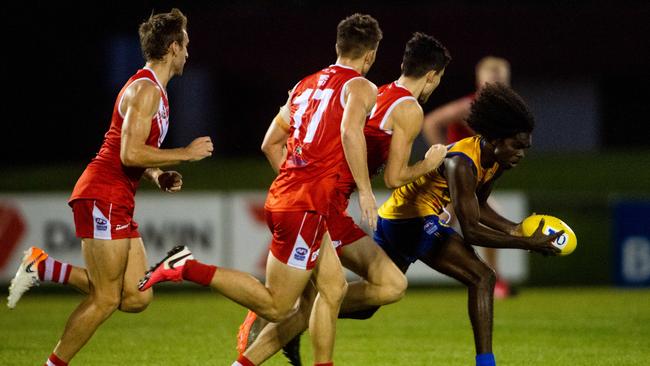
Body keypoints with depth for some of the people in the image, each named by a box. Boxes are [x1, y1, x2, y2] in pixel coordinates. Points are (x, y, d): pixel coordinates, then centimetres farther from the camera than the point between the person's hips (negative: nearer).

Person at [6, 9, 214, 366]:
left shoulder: (154, 91, 19)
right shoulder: (146, 90, -12)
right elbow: (130, 154, -22)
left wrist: (158, 176, 10)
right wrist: (186, 153, -14)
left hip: (119, 204, 10)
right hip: (103, 197, -10)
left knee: (136, 298, 3)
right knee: (105, 299, -7)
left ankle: (43, 267, 11)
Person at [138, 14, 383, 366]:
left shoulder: (304, 85, 18)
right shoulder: (361, 88, -4)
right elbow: (350, 130, -25)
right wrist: (365, 190, -21)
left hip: (281, 196, 8)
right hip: (306, 206, -8)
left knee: (334, 287, 15)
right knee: (276, 306, -3)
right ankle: (189, 268, -10)